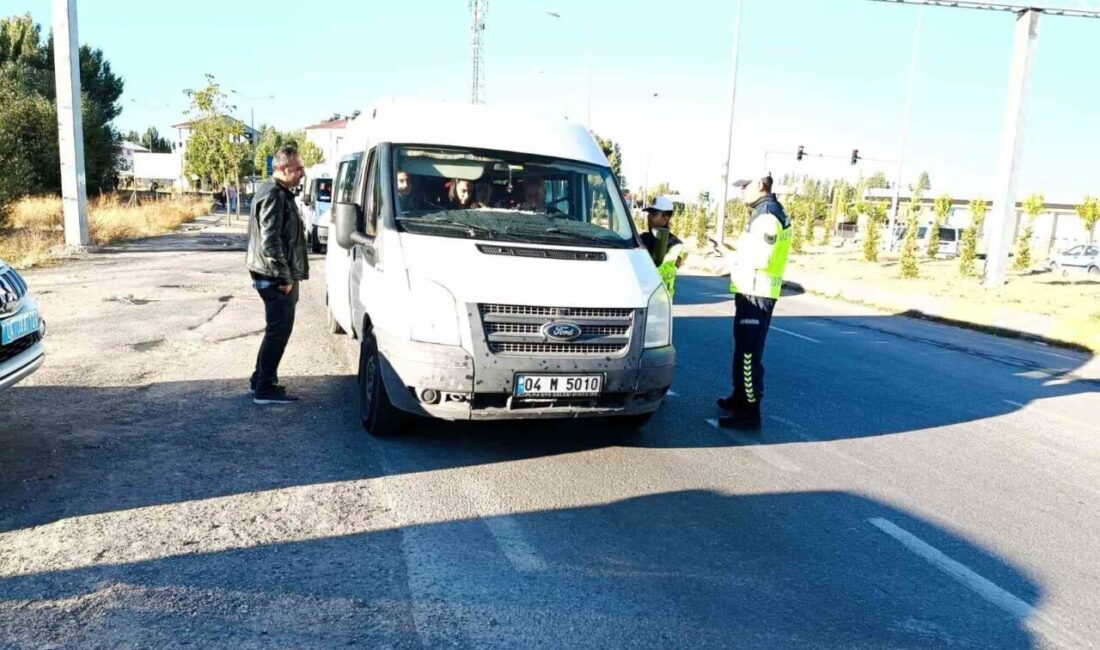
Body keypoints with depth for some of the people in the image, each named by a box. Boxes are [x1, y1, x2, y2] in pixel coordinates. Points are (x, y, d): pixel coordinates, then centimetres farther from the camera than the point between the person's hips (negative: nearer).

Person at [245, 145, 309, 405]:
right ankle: (265, 388, 1)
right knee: (279, 330, -5)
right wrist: (284, 276, -20)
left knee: (276, 329, 17)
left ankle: (261, 379, 27)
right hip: (276, 278, -10)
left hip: (278, 276, 10)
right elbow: (270, 241, -23)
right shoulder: (273, 195, -17)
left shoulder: (281, 193, 17)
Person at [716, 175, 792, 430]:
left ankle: (750, 413, -6)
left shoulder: (766, 215, -17)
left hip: (756, 294, -11)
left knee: (749, 353, -9)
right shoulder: (768, 213, 17)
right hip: (754, 292, 11)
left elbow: (761, 258, -25)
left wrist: (733, 258, -11)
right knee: (743, 349, 20)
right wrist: (736, 250, 10)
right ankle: (740, 398, 34)